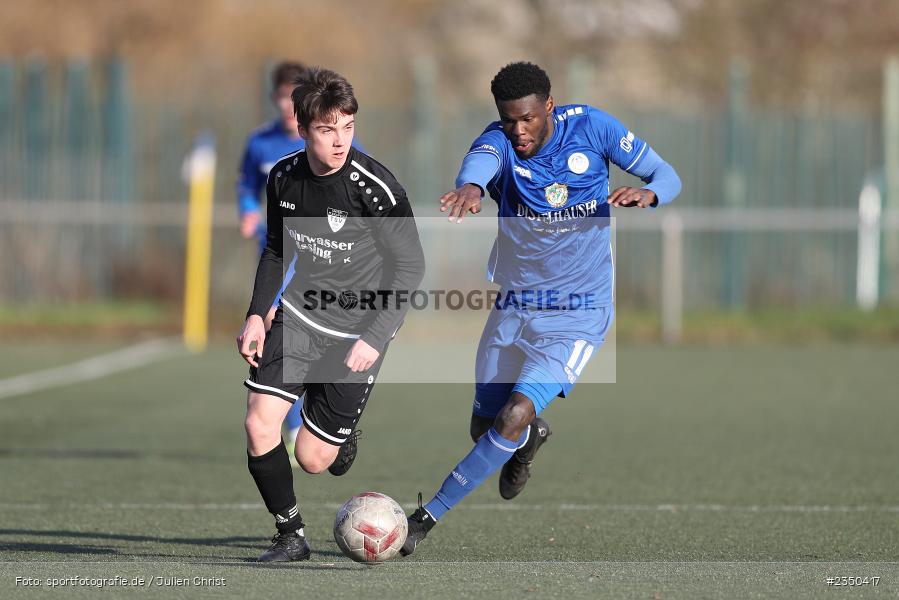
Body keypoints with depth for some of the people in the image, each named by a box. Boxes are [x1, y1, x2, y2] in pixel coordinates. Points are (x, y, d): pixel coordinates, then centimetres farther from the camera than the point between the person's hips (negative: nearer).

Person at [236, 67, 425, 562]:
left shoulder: (375, 187, -19)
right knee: (259, 424, -15)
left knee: (312, 458, -3)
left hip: (358, 330, -4)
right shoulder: (283, 177, -4)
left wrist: (375, 338, -18)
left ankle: (340, 439, 35)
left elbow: (410, 267, -12)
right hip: (299, 313, 4)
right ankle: (290, 535, 4)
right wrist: (256, 314, 4)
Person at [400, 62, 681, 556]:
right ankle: (533, 438, 48)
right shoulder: (500, 140, -14)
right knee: (484, 428, 12)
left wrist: (648, 193, -28)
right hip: (513, 307, 3)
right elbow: (482, 158, -41)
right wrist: (470, 186, -65)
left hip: (578, 315, -3)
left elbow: (667, 176, -4)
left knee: (514, 418, -19)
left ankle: (428, 516, -8)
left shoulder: (590, 126, -11)